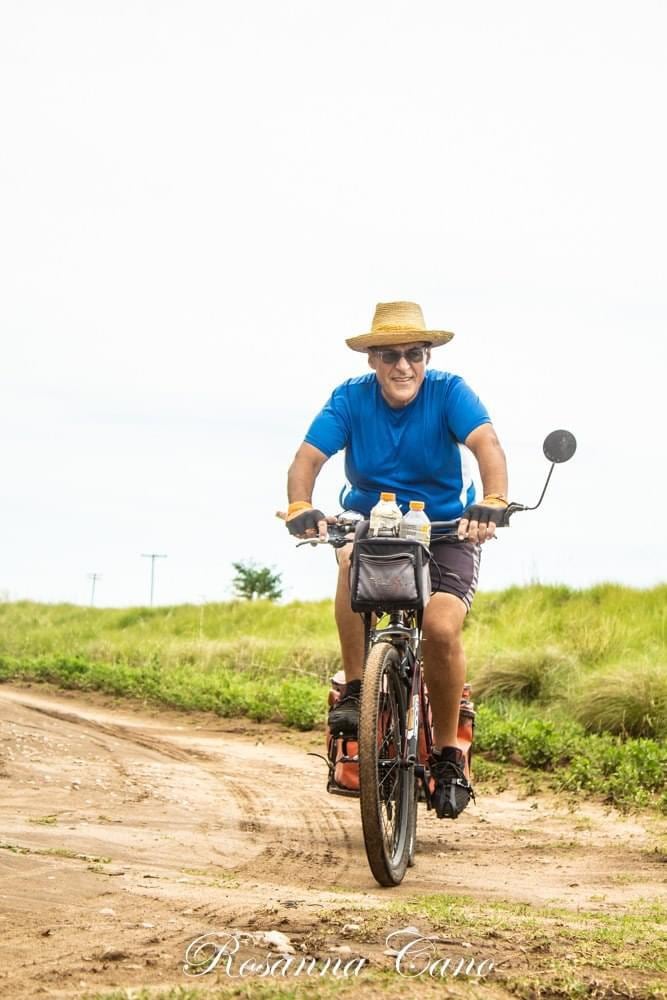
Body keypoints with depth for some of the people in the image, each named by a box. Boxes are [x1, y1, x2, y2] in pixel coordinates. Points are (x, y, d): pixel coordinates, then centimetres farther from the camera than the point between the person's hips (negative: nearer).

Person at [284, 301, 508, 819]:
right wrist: (301, 508, -42)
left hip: (447, 531, -1)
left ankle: (448, 755, -3)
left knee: (441, 628, -24)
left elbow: (487, 444, -31)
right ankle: (355, 690, -21)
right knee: (352, 559, -35)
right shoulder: (351, 398, -11)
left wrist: (492, 502, -50)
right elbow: (308, 458, -21)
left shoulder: (449, 392, -15)